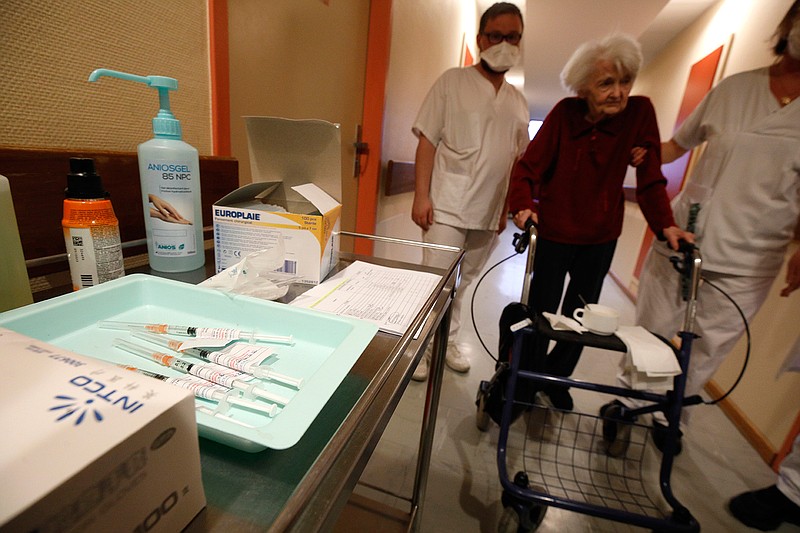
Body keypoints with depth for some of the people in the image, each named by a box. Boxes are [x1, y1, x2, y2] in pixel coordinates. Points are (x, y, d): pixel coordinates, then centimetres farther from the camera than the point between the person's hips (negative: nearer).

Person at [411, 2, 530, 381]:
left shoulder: (518, 102, 14)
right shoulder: (452, 82, 1)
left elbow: (518, 160, 17)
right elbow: (427, 141, -5)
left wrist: (510, 207, 10)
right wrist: (421, 196, -13)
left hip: (489, 212, 5)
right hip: (447, 207, -4)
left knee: (462, 283, 12)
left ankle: (447, 341, 29)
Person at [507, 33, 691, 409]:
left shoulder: (640, 112, -7)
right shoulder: (565, 113, -11)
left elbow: (650, 177, -5)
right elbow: (529, 166, -13)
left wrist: (665, 224, -16)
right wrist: (523, 206, -31)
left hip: (601, 238, 2)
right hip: (552, 233, -2)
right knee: (541, 312, 5)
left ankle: (556, 377, 37)